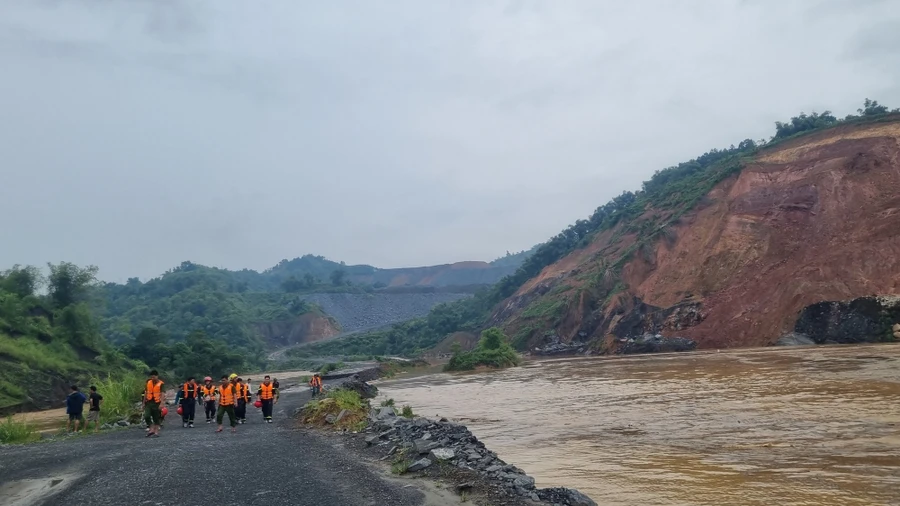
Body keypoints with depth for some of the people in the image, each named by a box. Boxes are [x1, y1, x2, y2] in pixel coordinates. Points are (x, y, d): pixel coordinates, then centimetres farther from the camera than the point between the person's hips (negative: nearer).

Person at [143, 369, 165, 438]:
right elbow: (146, 393, 16)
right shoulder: (148, 383, 8)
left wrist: (161, 404, -25)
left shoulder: (161, 384, -8)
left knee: (156, 418, 4)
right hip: (149, 403, 4)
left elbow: (163, 394, -15)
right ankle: (151, 429, 1)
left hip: (157, 403, -4)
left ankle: (156, 432, 12)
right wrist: (144, 403, 14)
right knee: (146, 416, -11)